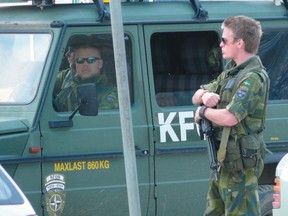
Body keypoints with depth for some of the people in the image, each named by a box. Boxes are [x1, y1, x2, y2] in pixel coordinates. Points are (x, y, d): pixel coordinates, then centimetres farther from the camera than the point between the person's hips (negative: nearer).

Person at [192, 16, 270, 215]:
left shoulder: (254, 78, -17)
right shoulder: (231, 72, 15)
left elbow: (229, 118, -27)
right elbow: (196, 97, 21)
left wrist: (203, 111, -8)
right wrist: (204, 95, -4)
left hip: (240, 164, -10)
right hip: (225, 161, 10)